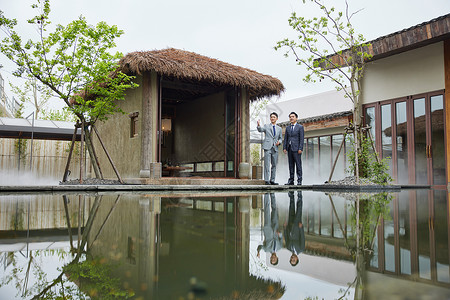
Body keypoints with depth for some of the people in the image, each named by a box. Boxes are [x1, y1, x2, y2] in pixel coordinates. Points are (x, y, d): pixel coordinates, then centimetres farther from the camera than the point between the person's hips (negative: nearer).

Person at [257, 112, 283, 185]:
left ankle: (272, 180, 13)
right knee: (267, 165, -8)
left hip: (275, 148, 4)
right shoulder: (266, 126, 6)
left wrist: (279, 141, -4)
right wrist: (258, 125, -33)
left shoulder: (279, 128, 16)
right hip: (267, 147, -4)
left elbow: (280, 138, 19)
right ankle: (266, 180, -6)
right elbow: (260, 130, -12)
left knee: (274, 165, 6)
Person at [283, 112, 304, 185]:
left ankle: (299, 180, -4)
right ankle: (291, 180, 8)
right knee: (291, 165, 6)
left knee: (298, 164, -6)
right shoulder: (288, 128, 16)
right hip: (289, 148, 5)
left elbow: (302, 138, -5)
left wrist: (300, 149, -13)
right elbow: (285, 138, 14)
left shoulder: (300, 127, 2)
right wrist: (284, 148, 4)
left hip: (296, 148, -5)